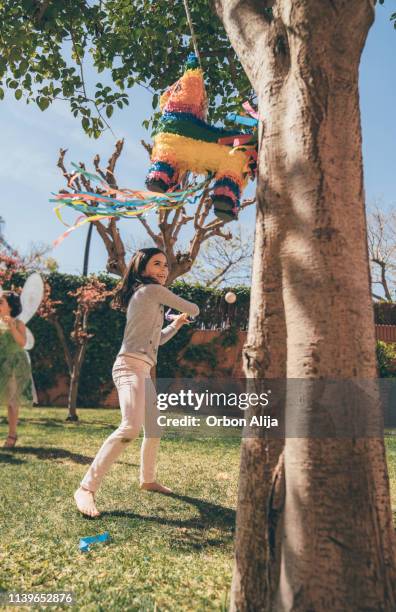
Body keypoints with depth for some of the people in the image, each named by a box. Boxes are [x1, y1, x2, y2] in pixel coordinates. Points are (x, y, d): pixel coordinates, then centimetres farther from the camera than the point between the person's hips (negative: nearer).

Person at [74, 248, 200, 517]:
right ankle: (86, 488, -24)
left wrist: (176, 324, 31)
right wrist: (192, 311, 24)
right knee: (131, 427, -28)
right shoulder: (152, 290, -5)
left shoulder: (144, 297, 23)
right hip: (131, 366, -11)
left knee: (155, 427, 20)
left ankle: (148, 480, 37)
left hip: (143, 370, 11)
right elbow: (192, 309, 1)